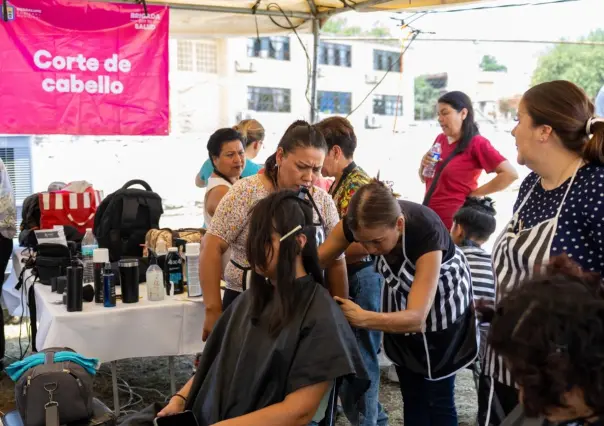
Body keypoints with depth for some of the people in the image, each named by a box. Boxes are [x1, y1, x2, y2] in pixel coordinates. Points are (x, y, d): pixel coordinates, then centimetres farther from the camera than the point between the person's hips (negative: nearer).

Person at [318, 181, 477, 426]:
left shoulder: (425, 231, -41)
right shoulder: (359, 223, -29)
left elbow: (417, 318, -43)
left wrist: (363, 318, -57)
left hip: (441, 304, -4)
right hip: (400, 303, 4)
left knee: (438, 397, 5)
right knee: (412, 395, 14)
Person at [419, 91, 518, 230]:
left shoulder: (476, 143, -11)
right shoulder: (440, 139, 7)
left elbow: (510, 174, -19)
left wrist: (476, 193, -13)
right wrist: (424, 165, -4)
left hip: (453, 222, -6)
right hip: (428, 216, 6)